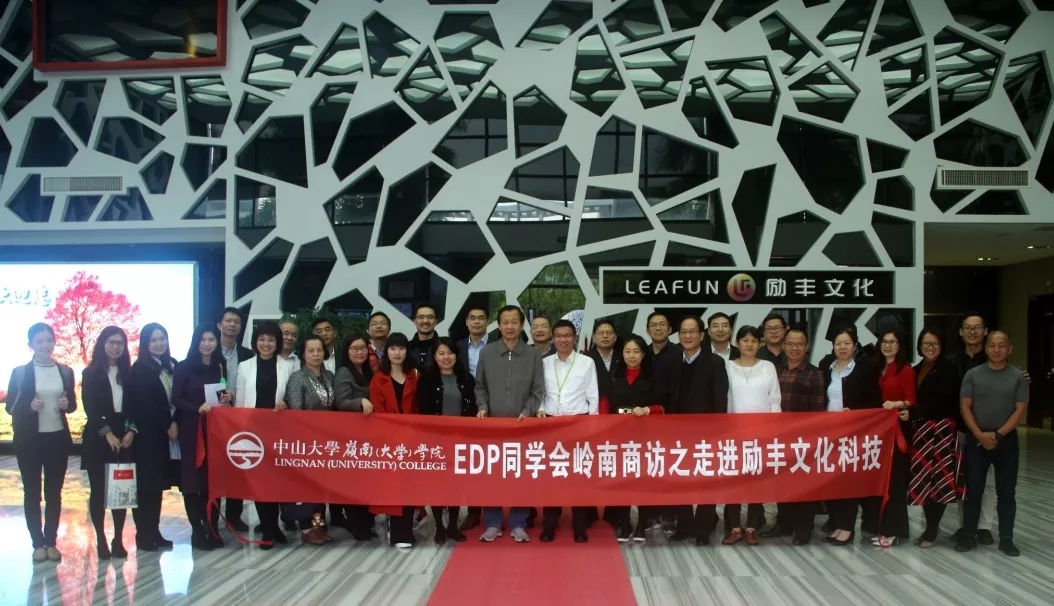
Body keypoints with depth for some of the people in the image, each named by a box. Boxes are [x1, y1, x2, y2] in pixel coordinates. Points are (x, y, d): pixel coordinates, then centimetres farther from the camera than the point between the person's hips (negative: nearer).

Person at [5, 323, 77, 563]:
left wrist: (66, 404, -11)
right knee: (32, 492, 4)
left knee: (54, 492, 7)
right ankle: (38, 544, 11)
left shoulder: (66, 371, 6)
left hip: (58, 438, 2)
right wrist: (29, 406, -20)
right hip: (29, 440, -2)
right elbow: (10, 407, -1)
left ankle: (51, 542, 14)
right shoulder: (19, 372, -1)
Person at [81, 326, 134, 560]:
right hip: (97, 439, -2)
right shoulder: (91, 374, 2)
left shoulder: (128, 373, 9)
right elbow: (90, 408, -6)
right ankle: (101, 540, 8)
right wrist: (107, 432, -16)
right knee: (98, 489, 1)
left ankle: (118, 540, 7)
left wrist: (131, 430, -8)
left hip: (123, 438, 2)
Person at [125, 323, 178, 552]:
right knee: (146, 485, -2)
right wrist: (166, 426, -9)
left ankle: (154, 532, 16)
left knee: (158, 484, 9)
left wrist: (175, 423, -6)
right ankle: (144, 535, 5)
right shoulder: (140, 369, -6)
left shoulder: (173, 365, 11)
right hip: (148, 435, -5)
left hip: (168, 434, 5)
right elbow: (144, 406, -11)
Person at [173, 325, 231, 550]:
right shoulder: (184, 367, -3)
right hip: (192, 430, -4)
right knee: (193, 480, -2)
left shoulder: (220, 367, 12)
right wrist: (198, 408, -23)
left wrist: (226, 400, -5)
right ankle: (198, 531, 4)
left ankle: (213, 529, 11)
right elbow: (176, 399, -8)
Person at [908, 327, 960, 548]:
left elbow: (940, 400, -13)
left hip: (941, 429, -5)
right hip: (920, 430, 5)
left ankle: (932, 530, 1)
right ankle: (930, 527, 12)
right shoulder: (916, 370, 15)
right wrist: (905, 410, -6)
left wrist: (912, 413, -19)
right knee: (923, 479, 2)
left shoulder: (948, 369, -3)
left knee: (939, 479, -6)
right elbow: (913, 398, 13)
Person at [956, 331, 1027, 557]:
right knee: (973, 490, 4)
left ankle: (1006, 539, 13)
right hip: (976, 440, 0)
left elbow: (1020, 410, -3)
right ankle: (969, 535, 11)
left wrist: (997, 434, -11)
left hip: (1007, 441, 0)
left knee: (1006, 492, 5)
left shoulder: (1018, 377, 2)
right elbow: (965, 407, -1)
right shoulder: (972, 375, 2)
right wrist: (980, 435, -12)